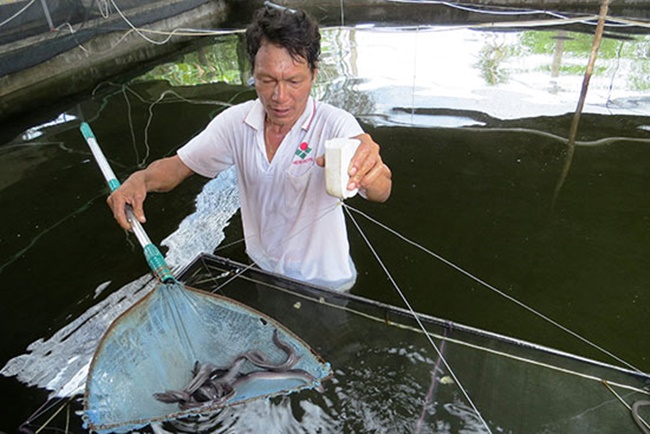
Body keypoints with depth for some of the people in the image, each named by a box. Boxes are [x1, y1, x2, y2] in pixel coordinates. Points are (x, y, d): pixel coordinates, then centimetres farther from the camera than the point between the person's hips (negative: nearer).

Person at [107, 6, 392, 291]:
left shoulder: (335, 124, -26)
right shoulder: (236, 122, -13)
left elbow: (381, 193, -39)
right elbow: (178, 166, -5)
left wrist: (371, 174, -65)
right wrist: (141, 179, -29)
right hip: (262, 269, 4)